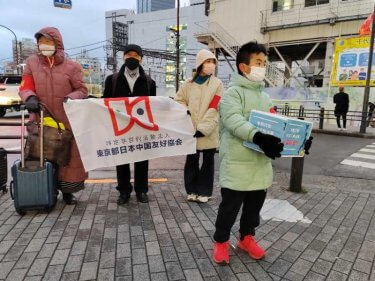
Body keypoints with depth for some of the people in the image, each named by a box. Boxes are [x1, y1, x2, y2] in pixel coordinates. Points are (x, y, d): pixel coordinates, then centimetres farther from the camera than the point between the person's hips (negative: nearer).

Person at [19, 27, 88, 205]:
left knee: (69, 155, 3)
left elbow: (82, 90, 3)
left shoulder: (71, 66, 0)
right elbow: (26, 87, 6)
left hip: (66, 121, -1)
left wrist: (70, 98, -17)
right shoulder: (31, 63, 8)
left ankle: (67, 190, 20)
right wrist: (30, 98, -16)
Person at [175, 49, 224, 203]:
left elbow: (215, 109, -9)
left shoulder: (217, 84, -1)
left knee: (208, 161, 8)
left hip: (209, 132, -2)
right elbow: (179, 101, 14)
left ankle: (204, 191, 20)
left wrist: (204, 128, -16)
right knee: (191, 160, 9)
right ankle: (192, 190, 24)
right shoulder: (189, 84, 7)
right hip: (191, 130, 2)